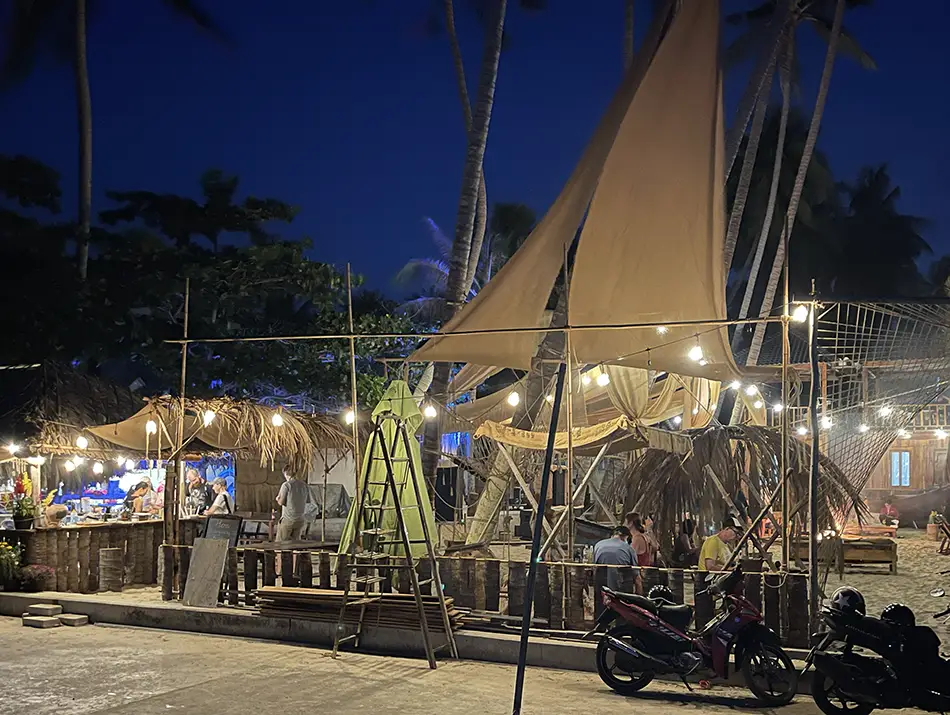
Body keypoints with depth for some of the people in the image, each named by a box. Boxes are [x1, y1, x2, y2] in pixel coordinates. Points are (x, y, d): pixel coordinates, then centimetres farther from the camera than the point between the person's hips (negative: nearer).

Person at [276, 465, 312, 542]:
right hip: (300, 520, 5)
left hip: (287, 520, -5)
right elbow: (308, 501, 12)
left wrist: (278, 498, 9)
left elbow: (281, 502, -13)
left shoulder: (286, 485, -14)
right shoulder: (304, 485, 2)